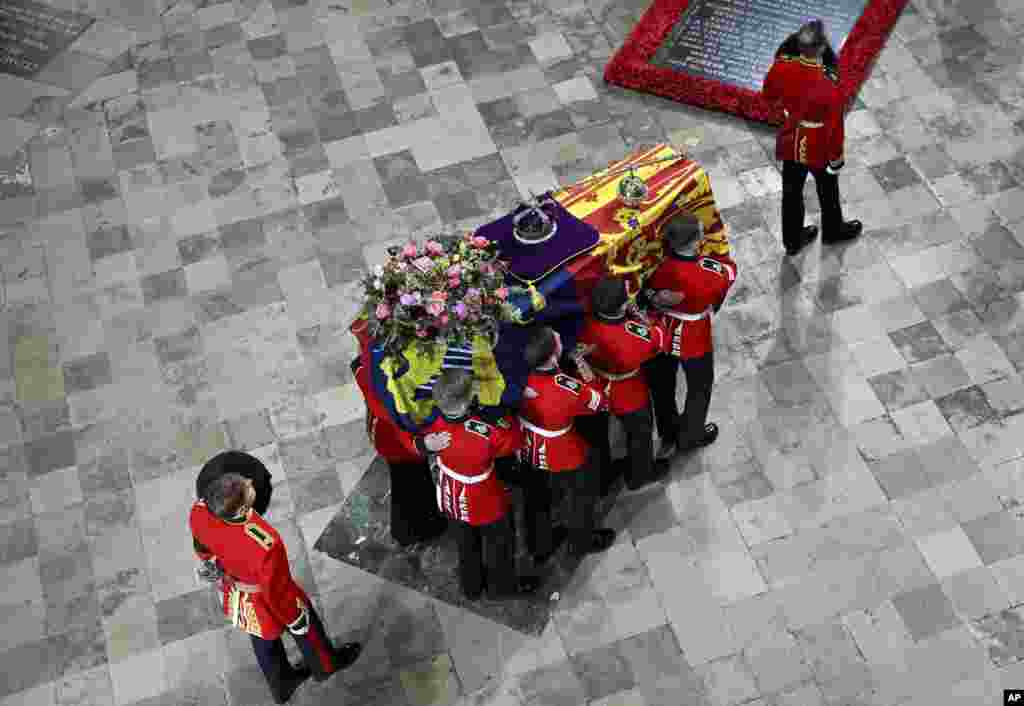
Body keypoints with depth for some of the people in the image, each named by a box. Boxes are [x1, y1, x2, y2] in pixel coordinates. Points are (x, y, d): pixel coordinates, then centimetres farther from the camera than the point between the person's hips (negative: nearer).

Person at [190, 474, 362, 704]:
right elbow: (277, 592, -28)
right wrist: (295, 620, -7)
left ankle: (282, 686, 62)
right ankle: (325, 665, 61)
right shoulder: (265, 545, -48)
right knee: (306, 629, 29)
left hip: (236, 598, 5)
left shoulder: (198, 512, -31)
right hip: (266, 604, -5)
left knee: (263, 642, 33)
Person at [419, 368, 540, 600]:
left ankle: (472, 587, 55)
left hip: (452, 499, 5)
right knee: (498, 544, 26)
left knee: (466, 545, 31)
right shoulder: (486, 433, -41)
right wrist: (507, 416, -8)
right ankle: (503, 586, 52)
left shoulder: (433, 423, -26)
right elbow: (515, 440, -20)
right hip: (485, 503, -5)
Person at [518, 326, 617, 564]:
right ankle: (583, 542, 51)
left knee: (537, 501, 28)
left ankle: (540, 545, 52)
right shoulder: (566, 389, -38)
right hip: (563, 459, -5)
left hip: (529, 452, 5)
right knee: (581, 498, 26)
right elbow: (602, 402, -19)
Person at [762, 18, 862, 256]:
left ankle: (793, 239, 43)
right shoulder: (829, 84, -35)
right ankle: (833, 231, 50)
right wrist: (836, 156, -8)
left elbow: (768, 95, -1)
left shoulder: (782, 67, -23)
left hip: (790, 144, 4)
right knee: (828, 190, 24)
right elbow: (834, 125, -22)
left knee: (792, 191, 23)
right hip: (819, 149, -4)